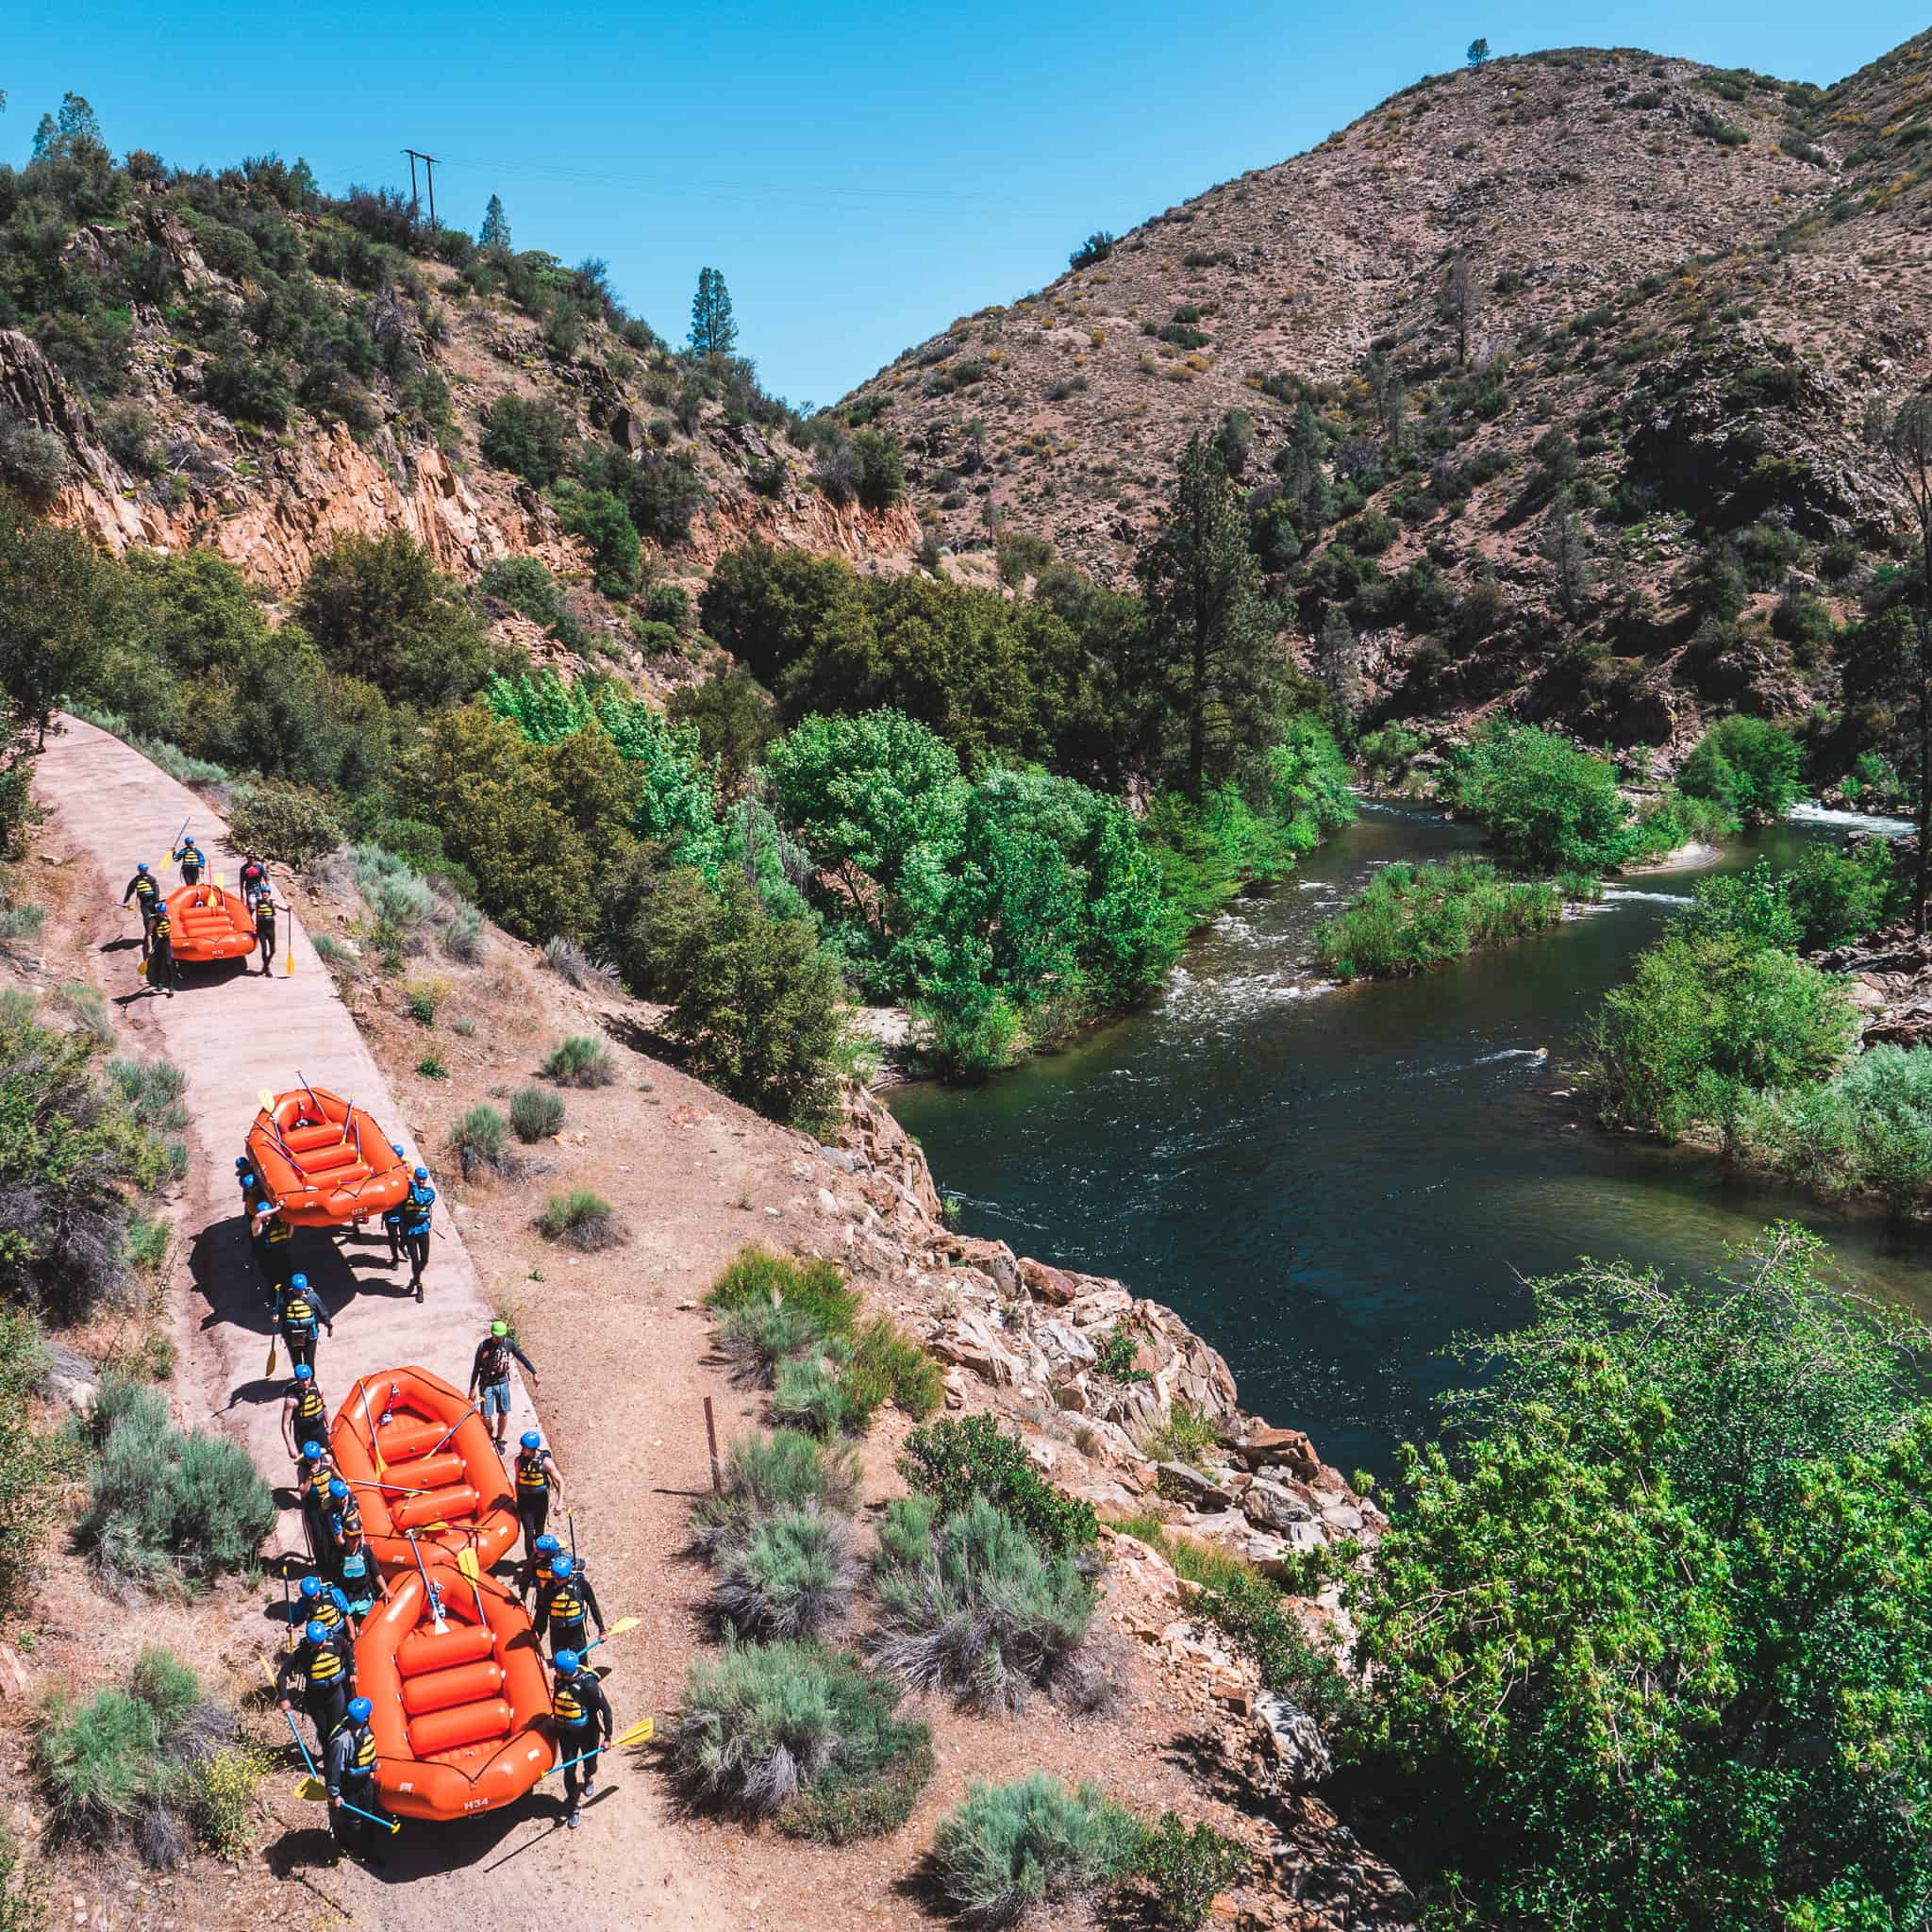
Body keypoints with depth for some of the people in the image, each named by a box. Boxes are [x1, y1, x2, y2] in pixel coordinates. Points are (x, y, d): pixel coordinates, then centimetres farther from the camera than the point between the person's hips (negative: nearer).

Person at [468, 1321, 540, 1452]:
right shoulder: (483, 1346, -16)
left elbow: (522, 1357, 3)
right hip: (487, 1384, -2)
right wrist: (472, 1389, -8)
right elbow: (476, 1368, -9)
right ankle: (492, 1430, 32)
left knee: (504, 1413, 6)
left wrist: (534, 1373, 4)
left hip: (502, 1382, 2)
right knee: (486, 1416, -3)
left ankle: (500, 1440, 26)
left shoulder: (508, 1343, -8)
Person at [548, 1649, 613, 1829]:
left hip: (587, 1732, -3)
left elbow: (605, 1709, -22)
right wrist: (556, 1719, 21)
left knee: (589, 1764, 19)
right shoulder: (560, 1679, -13)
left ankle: (589, 1779, 55)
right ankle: (573, 1808, 21)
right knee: (569, 1769, 4)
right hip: (566, 1732, 3)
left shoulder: (588, 1684, -30)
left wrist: (607, 1737, -19)